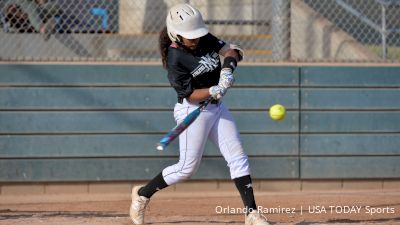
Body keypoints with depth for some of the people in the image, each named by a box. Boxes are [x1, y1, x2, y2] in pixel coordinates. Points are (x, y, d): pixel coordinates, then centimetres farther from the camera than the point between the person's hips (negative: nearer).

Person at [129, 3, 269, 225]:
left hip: (216, 107, 7)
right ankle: (142, 194, 18)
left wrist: (228, 68, -15)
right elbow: (189, 94, -19)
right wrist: (216, 90, -33)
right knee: (187, 167, -3)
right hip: (192, 111, -7)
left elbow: (232, 50, 5)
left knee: (238, 158, 0)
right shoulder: (175, 59, -19)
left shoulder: (205, 39, 1)